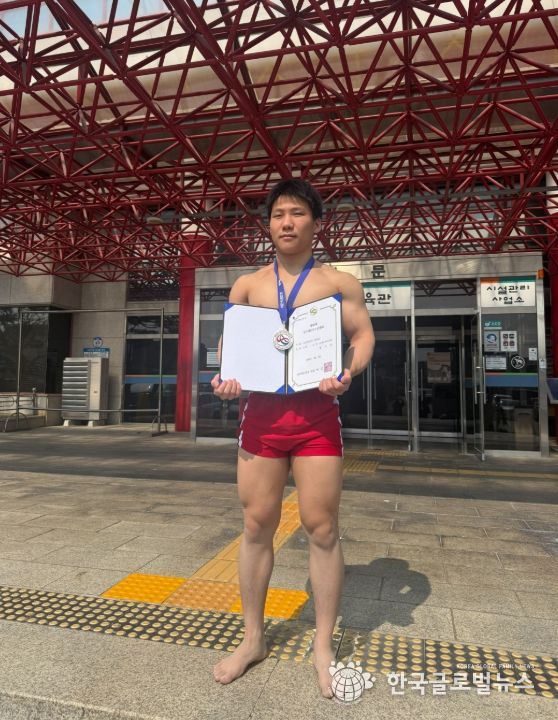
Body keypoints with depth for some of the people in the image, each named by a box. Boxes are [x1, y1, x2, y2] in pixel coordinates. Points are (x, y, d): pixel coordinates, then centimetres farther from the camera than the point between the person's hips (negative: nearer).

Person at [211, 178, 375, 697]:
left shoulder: (338, 282, 6)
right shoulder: (247, 285, 12)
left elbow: (363, 335, 3)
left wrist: (347, 372, -18)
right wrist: (224, 376, -9)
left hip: (316, 412, -2)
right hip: (261, 411, 2)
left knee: (321, 528, 3)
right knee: (257, 525, 7)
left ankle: (323, 645, 22)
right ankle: (253, 638, 26)